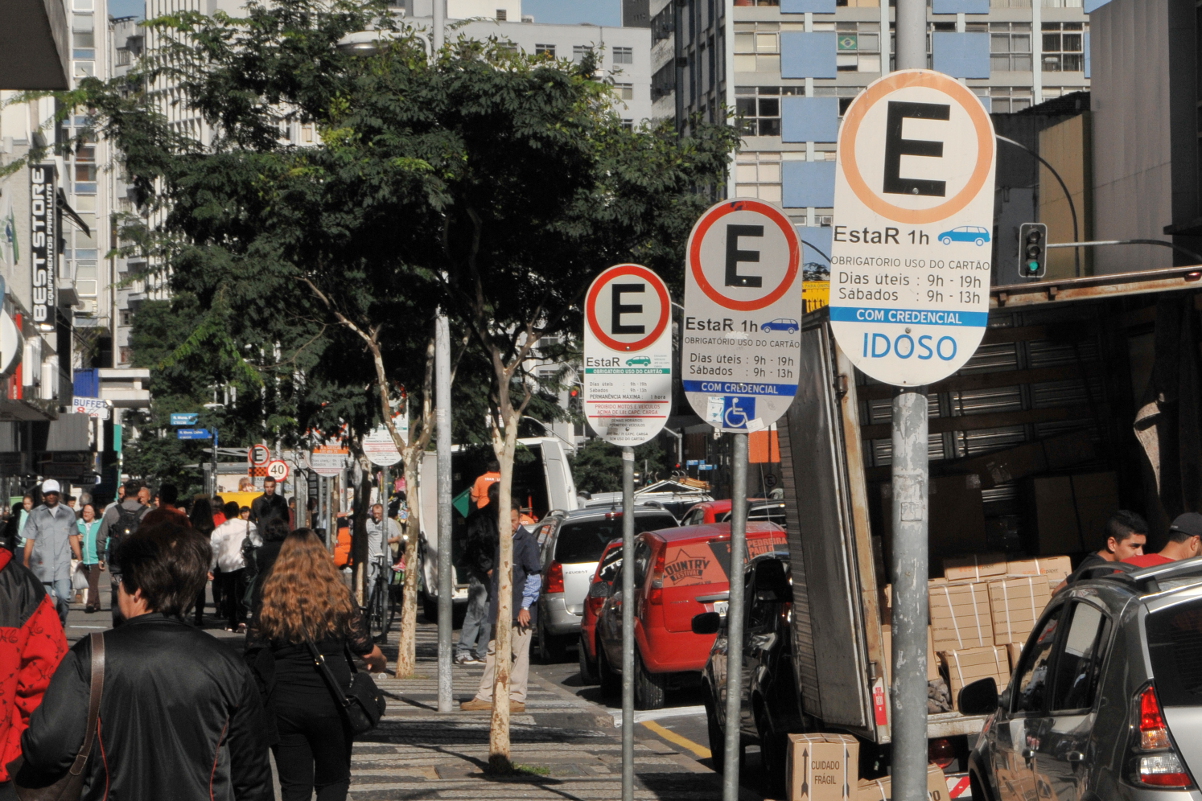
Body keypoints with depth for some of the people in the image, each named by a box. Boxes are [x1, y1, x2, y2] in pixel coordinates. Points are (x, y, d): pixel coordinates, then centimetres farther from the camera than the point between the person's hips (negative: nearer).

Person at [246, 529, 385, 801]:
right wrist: (379, 663, 22)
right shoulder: (339, 598, -3)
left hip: (283, 704, 1)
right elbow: (366, 651, -1)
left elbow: (252, 659, -1)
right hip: (329, 702, -1)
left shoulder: (271, 603, -1)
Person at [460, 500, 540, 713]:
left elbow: (534, 576, -10)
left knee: (519, 652, -3)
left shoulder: (527, 541, -8)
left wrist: (526, 606, -14)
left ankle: (517, 698, 2)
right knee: (494, 650, 9)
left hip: (519, 608, -8)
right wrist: (494, 603, 18)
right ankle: (485, 696, 13)